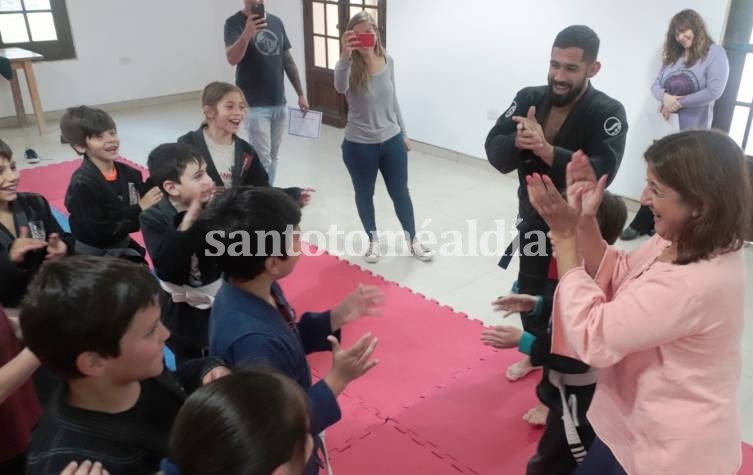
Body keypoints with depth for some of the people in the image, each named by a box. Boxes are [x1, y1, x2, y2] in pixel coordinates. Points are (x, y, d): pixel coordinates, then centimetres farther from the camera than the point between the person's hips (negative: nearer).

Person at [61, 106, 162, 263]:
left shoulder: (128, 173, -4)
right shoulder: (82, 184, -21)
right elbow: (101, 232, -25)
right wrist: (139, 209, -24)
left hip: (123, 248, 6)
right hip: (93, 258, -6)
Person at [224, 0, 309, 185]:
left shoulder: (276, 22, 11)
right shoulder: (235, 23, -7)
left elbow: (288, 60, 16)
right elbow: (232, 59, -23)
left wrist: (301, 94, 13)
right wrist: (247, 34, -40)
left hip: (278, 103, 6)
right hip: (254, 105, -6)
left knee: (273, 157, 13)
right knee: (263, 160, -8)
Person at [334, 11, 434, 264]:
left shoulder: (388, 61, -2)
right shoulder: (350, 66, -15)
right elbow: (340, 87, -39)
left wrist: (403, 133, 15)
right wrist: (345, 55, -56)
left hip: (392, 141, 3)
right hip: (359, 145, -2)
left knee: (400, 192, 14)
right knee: (364, 194, 14)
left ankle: (413, 240, 32)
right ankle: (373, 240, 36)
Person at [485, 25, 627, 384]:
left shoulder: (607, 113, -16)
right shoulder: (529, 99, -5)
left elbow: (601, 172, -28)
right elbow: (495, 151, -11)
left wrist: (546, 150, -40)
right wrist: (518, 142, -34)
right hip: (533, 217, 5)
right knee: (529, 291, 19)